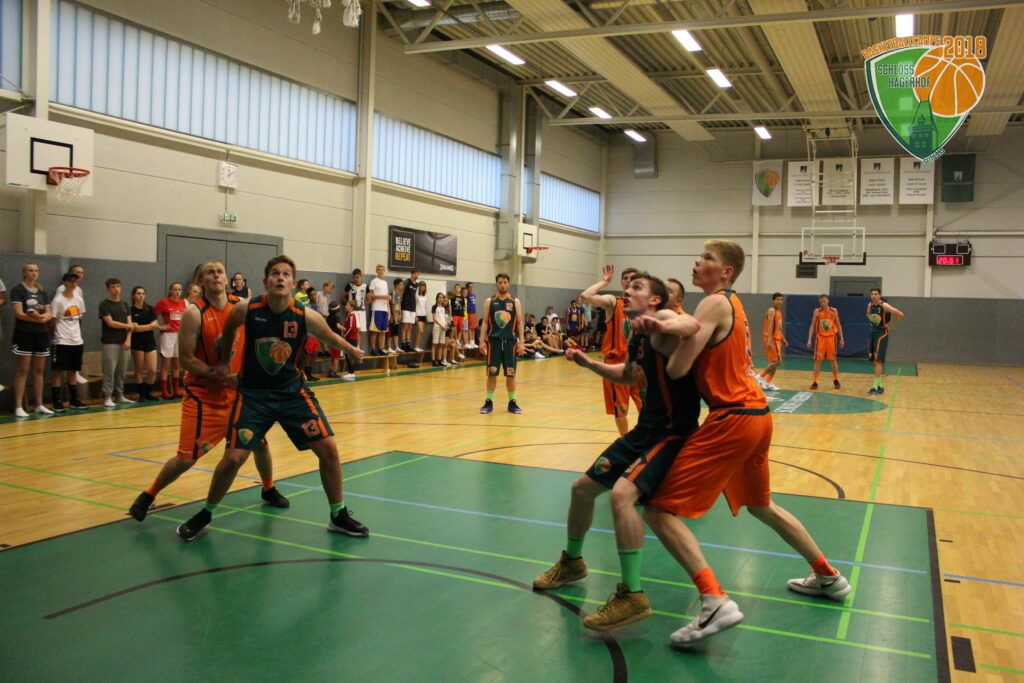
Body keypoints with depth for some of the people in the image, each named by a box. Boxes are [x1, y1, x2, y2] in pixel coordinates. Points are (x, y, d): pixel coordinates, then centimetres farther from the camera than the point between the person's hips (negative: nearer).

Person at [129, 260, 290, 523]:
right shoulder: (194, 313, -14)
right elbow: (186, 359, -15)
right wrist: (224, 377, -23)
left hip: (239, 391, 4)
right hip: (203, 394, -4)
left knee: (259, 441, 9)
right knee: (187, 458, -6)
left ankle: (268, 490, 34)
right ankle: (147, 497, 17)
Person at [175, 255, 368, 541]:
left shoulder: (306, 316, -14)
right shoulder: (245, 310, -15)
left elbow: (331, 337, 7)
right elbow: (228, 331, 9)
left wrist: (353, 351, 22)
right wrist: (224, 361, 17)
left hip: (293, 391, 1)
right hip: (253, 394, -1)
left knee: (328, 448, -5)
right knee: (233, 458, -9)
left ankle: (338, 516, 13)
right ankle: (205, 514, 18)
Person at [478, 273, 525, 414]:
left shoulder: (515, 302, 5)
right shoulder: (490, 301, 5)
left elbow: (519, 322, 5)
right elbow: (485, 322, 5)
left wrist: (521, 342, -3)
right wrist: (482, 340, -3)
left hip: (510, 341, 0)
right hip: (494, 340, 0)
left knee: (511, 373, 3)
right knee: (491, 373, 1)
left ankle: (512, 402, 13)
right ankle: (489, 402, 10)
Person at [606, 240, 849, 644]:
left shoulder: (715, 303, -11)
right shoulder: (731, 303, 18)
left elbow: (677, 369, -18)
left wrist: (664, 333, 3)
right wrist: (660, 325, -9)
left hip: (732, 418, -10)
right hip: (757, 414, 10)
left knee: (661, 509, -9)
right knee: (760, 505, 30)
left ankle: (715, 604, -19)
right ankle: (829, 578, 44)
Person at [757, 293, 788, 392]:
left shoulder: (779, 311, 17)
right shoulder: (771, 310, -13)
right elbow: (770, 326, -22)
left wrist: (783, 338, 22)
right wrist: (770, 340, -29)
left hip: (777, 339, 10)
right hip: (772, 339, -10)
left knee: (776, 362, 10)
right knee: (776, 361, -11)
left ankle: (769, 383, 14)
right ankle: (760, 377, -1)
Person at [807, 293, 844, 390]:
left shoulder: (834, 311, 1)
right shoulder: (817, 311, -2)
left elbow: (838, 325, 7)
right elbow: (812, 326, 0)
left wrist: (841, 339, 3)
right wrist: (809, 339, -7)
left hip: (831, 337, 1)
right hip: (820, 338, -1)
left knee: (833, 360, 7)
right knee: (818, 360, -1)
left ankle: (836, 380, 23)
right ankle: (815, 381, 3)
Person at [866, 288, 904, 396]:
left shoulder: (884, 306, -16)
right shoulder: (870, 305, 5)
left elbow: (900, 315, -21)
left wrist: (889, 324, -14)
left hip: (882, 333, -8)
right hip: (873, 332, 8)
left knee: (878, 360, -13)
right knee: (873, 361, 10)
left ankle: (876, 387, -13)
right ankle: (880, 386, 21)